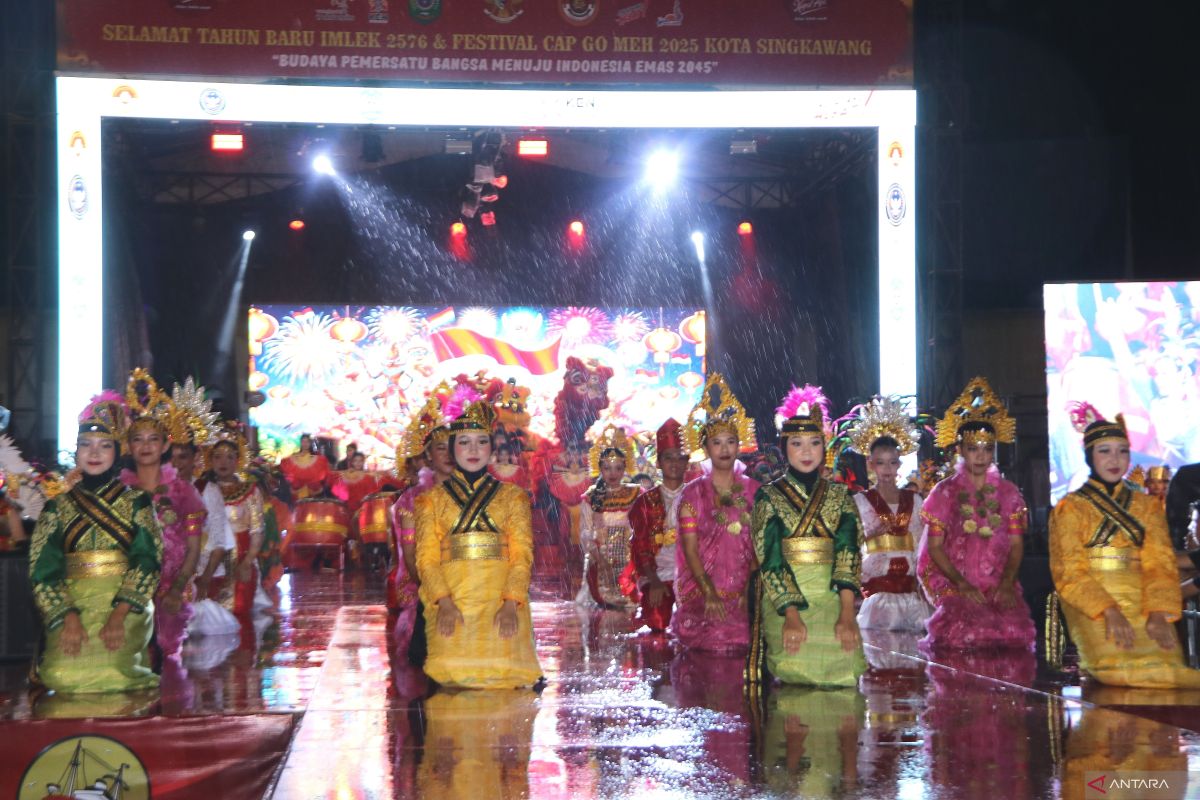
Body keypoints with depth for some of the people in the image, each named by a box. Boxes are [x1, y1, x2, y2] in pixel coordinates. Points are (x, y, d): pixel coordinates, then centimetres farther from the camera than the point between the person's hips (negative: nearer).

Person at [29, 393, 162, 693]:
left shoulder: (136, 501, 9)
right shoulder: (57, 506, 13)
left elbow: (147, 561, -2)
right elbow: (43, 570, 3)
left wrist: (119, 615, -17)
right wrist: (69, 618, -14)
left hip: (126, 604, -1)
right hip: (73, 603, 1)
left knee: (111, 670, -28)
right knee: (62, 673, -25)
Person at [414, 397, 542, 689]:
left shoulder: (512, 497, 17)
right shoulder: (433, 500, 17)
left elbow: (522, 556, 5)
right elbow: (427, 558, 6)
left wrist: (510, 604, -13)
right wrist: (444, 602, -13)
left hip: (502, 597, 0)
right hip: (450, 596, 0)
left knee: (501, 661, -30)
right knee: (455, 666, -29)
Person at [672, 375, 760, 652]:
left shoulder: (754, 491, 11)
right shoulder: (693, 493, 5)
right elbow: (690, 549, -1)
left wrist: (750, 589, -9)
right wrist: (710, 595, -13)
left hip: (745, 593, 2)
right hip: (701, 592, -2)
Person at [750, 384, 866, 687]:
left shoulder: (840, 496, 14)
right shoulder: (769, 497, 8)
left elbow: (849, 552, -1)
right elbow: (770, 559, -4)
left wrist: (847, 614, -18)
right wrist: (792, 614, -20)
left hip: (832, 596, 2)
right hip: (784, 601, -2)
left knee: (841, 668, -22)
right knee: (796, 668, -25)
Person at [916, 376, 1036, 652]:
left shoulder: (1008, 493, 14)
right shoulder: (945, 492, 8)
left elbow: (1016, 544, 9)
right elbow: (934, 546, 2)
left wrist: (1007, 582, -9)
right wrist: (961, 584, -11)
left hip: (999, 586, 2)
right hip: (953, 587, -2)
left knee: (1015, 627, -29)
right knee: (965, 628, -32)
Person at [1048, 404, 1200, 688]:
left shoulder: (1147, 506, 16)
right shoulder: (1070, 508, 7)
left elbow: (1160, 565, 5)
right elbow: (1070, 572, -3)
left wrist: (1159, 613, -14)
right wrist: (1108, 610, -19)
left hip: (1141, 601, 3)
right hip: (1091, 605, -2)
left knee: (1168, 658, -27)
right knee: (1114, 661, -31)